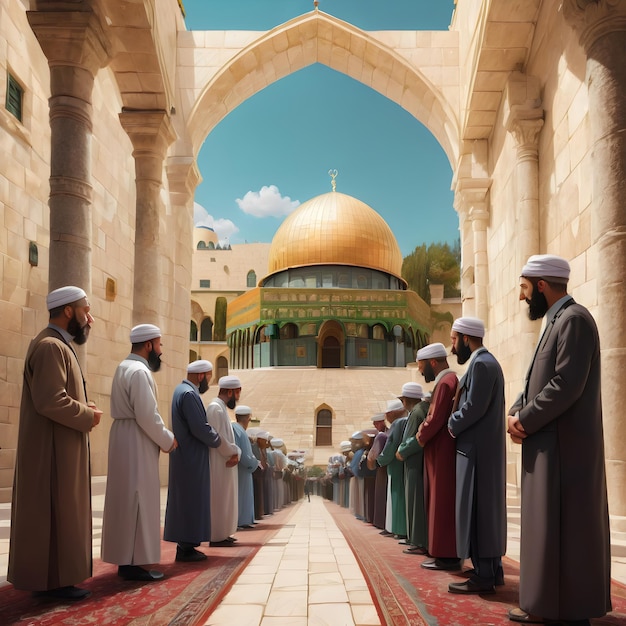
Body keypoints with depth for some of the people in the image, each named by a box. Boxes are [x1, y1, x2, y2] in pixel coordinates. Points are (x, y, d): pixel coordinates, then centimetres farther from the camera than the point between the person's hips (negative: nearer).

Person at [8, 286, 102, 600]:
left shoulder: (57, 345, 17)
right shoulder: (50, 346, -17)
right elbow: (51, 401, -26)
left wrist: (82, 407, 5)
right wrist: (88, 416, -13)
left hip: (60, 448, 11)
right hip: (53, 448, -11)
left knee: (58, 513, 15)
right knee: (53, 513, -3)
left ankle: (50, 577, 23)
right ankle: (53, 580, 6)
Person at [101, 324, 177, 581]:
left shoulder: (126, 367, 16)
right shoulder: (139, 371, -17)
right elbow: (147, 417, -21)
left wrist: (163, 436, 12)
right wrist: (168, 441, -8)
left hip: (128, 439, 10)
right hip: (136, 441, -10)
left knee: (128, 501, 13)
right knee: (136, 500, -6)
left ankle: (126, 559, 19)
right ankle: (132, 563, -1)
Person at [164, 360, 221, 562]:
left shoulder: (182, 390, 14)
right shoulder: (189, 394, -19)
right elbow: (199, 428, -22)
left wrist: (213, 437, 9)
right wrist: (218, 441, -7)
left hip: (186, 457, 10)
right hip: (192, 458, -10)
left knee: (184, 500, 13)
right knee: (191, 500, -3)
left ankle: (184, 545, 20)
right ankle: (186, 548, 2)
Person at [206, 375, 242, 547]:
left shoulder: (222, 407, 15)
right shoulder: (215, 407, -16)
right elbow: (217, 437, -23)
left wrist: (236, 453, -4)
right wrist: (233, 454, -11)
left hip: (226, 463, 10)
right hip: (219, 463, -10)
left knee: (225, 499, 14)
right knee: (219, 500, -4)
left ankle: (222, 534, 20)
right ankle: (217, 537, 2)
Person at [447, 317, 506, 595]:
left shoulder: (481, 364, -14)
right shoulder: (484, 362, 17)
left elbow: (474, 407, -21)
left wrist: (453, 425, -7)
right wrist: (457, 424, 7)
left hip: (476, 449, -10)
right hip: (482, 447, 10)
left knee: (476, 510, -7)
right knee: (486, 509, 14)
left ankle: (483, 576, -3)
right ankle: (491, 571, 21)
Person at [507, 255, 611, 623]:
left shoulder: (574, 318, -13)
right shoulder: (556, 321, 18)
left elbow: (567, 385, -22)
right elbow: (538, 382, 18)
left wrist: (525, 421, -14)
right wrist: (517, 413, 1)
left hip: (564, 443, -10)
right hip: (550, 443, 10)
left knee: (562, 526, -5)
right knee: (548, 524, 12)